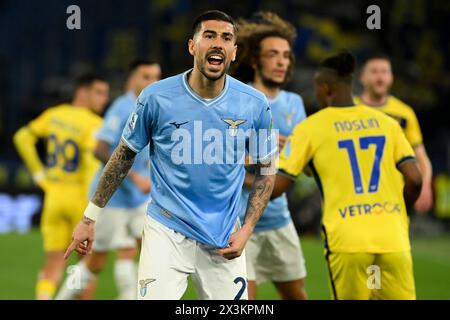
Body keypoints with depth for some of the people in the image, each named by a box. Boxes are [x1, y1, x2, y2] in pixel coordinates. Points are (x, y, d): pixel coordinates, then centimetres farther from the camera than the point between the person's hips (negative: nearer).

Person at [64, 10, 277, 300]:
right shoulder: (156, 97, -8)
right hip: (166, 231, -2)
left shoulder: (255, 104, -4)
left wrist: (247, 229, -3)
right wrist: (90, 218, 7)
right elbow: (124, 156, 4)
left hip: (225, 239, 2)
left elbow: (266, 169, 8)